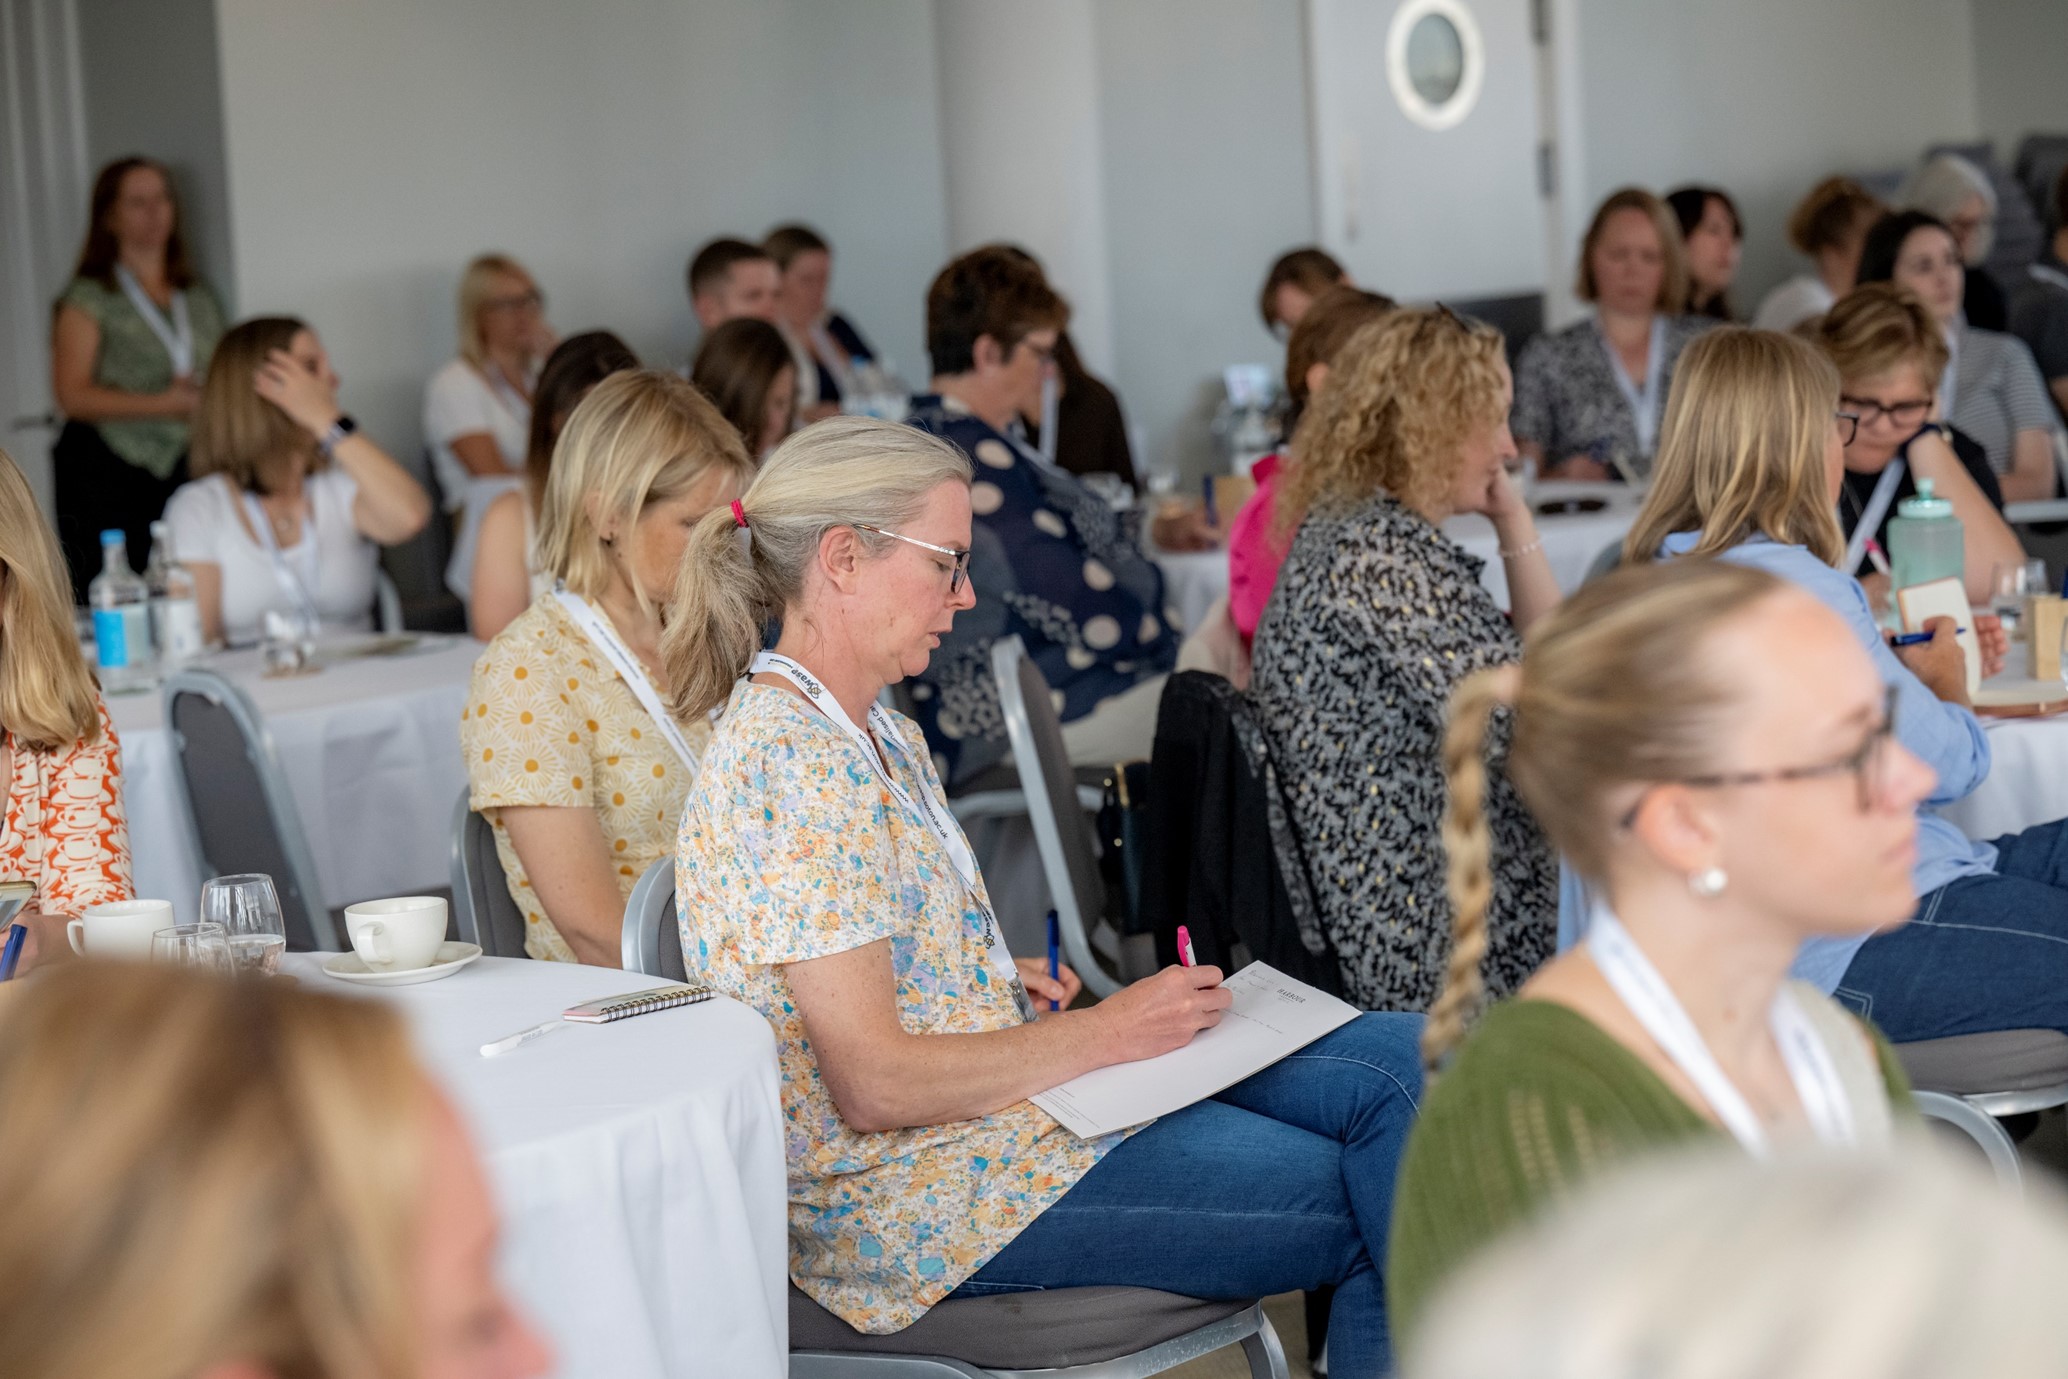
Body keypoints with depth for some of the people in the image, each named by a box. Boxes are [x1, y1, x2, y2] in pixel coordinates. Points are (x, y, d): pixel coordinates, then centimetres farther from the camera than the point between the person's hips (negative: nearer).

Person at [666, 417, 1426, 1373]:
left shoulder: (878, 735, 12)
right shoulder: (795, 768, -21)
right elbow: (873, 1084, -23)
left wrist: (1003, 981, 5)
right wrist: (1105, 1032, -15)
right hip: (924, 1193, -10)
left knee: (1398, 1060, -1)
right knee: (1363, 1207, -12)